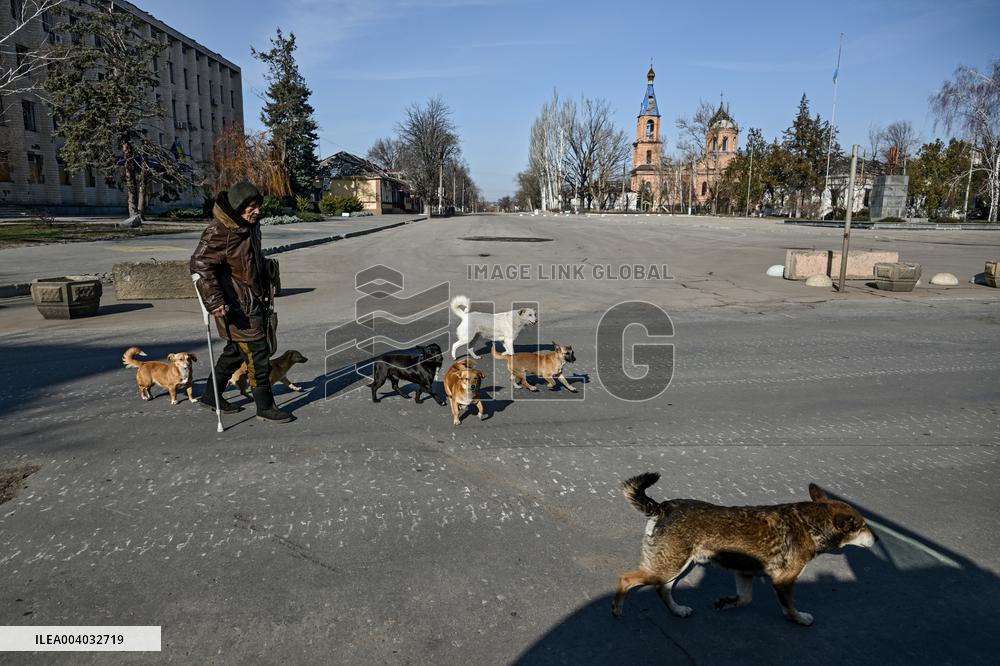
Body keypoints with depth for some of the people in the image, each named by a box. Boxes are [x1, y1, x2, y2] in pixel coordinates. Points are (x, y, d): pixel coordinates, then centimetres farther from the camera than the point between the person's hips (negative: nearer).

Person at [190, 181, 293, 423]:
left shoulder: (249, 226, 10)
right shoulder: (218, 231, -19)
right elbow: (200, 263, -23)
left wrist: (264, 290, 29)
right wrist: (214, 300, -29)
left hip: (253, 301, 10)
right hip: (235, 305, -10)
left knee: (237, 349, 18)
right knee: (256, 351, -6)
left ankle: (211, 395, 33)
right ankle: (265, 406, 5)